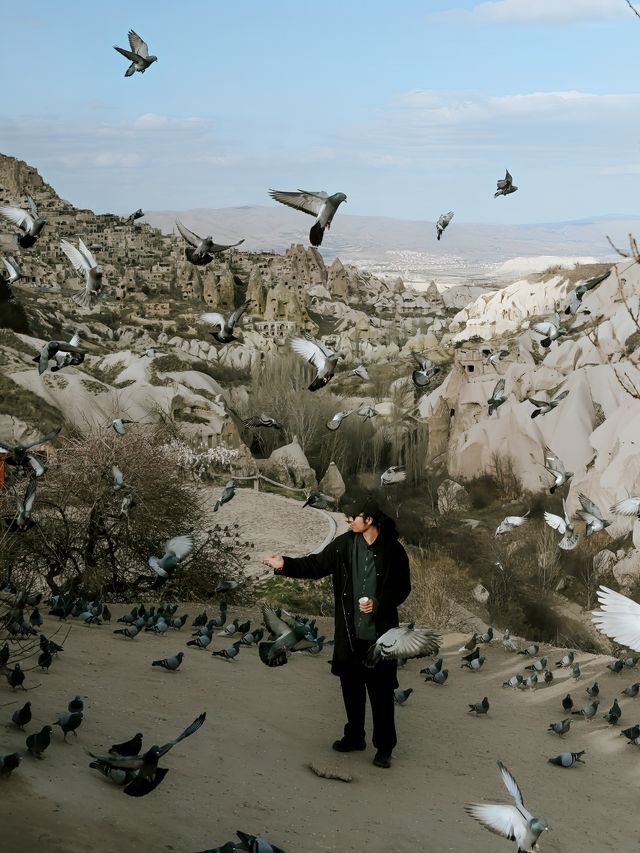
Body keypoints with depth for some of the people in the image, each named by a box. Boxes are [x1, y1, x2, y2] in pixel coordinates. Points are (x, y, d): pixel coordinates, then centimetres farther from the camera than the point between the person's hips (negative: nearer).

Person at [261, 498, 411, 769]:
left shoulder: (393, 550, -9)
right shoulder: (344, 544, -1)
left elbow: (403, 587, -3)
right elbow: (315, 565, 2)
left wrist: (379, 603, -16)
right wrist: (286, 565, -11)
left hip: (380, 634, -4)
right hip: (350, 632, 4)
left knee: (381, 691, 1)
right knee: (351, 685, 15)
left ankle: (384, 747, 14)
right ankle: (354, 736, 32)